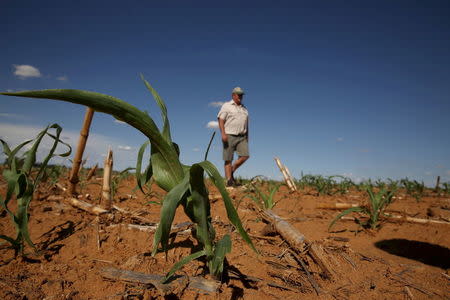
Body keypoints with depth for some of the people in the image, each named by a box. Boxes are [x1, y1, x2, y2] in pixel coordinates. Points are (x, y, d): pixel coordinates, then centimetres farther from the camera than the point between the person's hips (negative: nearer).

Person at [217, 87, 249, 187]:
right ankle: (229, 180, 2)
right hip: (229, 136, -5)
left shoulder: (244, 109, 21)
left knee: (245, 155, -11)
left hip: (242, 137, 5)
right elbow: (221, 120, -6)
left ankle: (232, 171, 9)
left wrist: (247, 138, 19)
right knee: (228, 159, -3)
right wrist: (223, 134, -19)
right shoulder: (226, 106, 4)